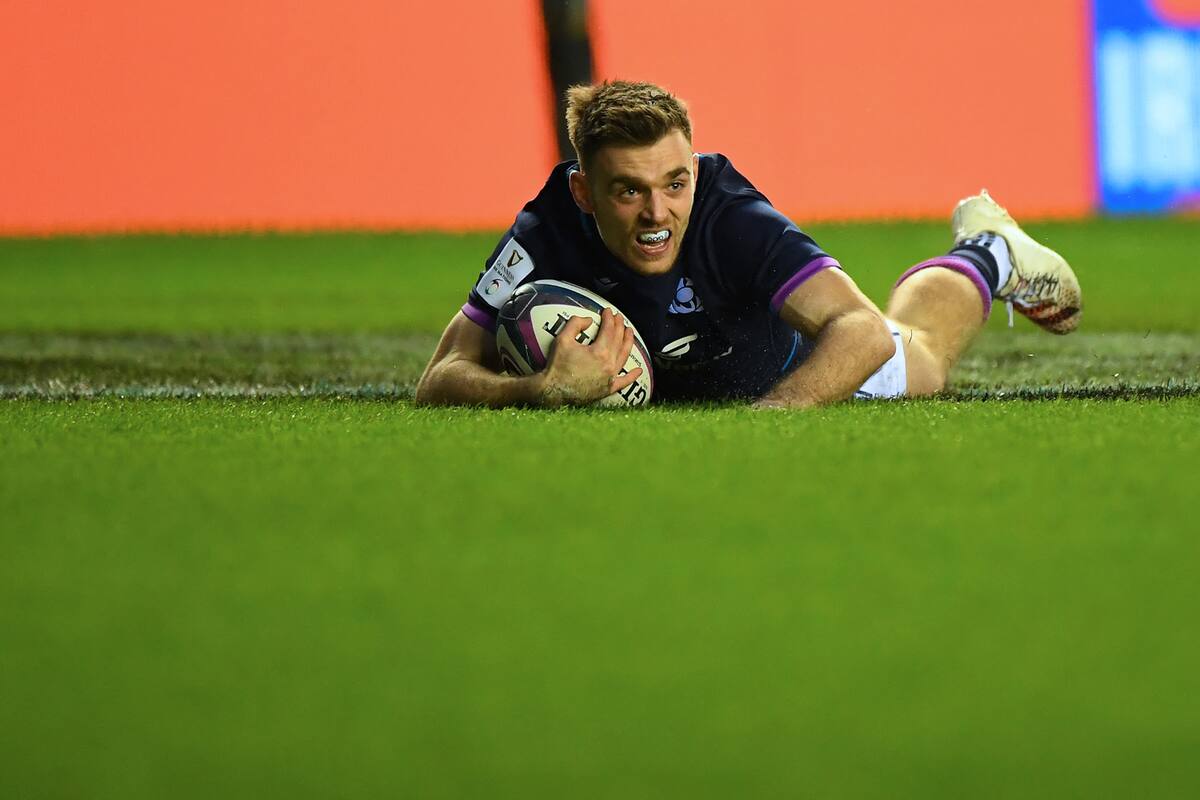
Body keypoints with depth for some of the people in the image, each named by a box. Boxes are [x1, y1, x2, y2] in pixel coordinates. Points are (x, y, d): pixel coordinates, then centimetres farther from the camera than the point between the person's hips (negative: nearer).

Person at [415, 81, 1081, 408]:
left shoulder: (732, 217, -45)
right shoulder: (548, 235, -42)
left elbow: (864, 333, -54)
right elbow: (440, 379, -45)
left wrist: (764, 416, -70)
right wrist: (541, 391, -65)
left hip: (789, 373, -2)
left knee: (920, 347, 29)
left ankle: (987, 254, 58)